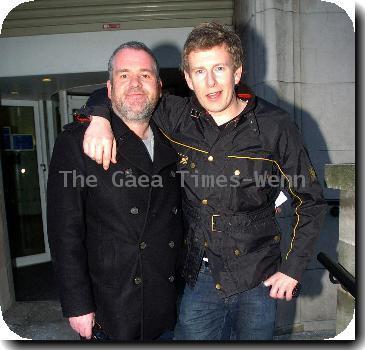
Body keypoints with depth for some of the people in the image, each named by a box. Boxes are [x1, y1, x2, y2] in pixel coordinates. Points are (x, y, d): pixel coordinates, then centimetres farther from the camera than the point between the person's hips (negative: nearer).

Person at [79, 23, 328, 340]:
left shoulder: (275, 126, -12)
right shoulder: (177, 117, -6)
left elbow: (311, 200, -2)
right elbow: (109, 95, 7)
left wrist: (293, 269, -5)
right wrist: (100, 119, -16)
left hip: (258, 280, -1)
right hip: (199, 277, 2)